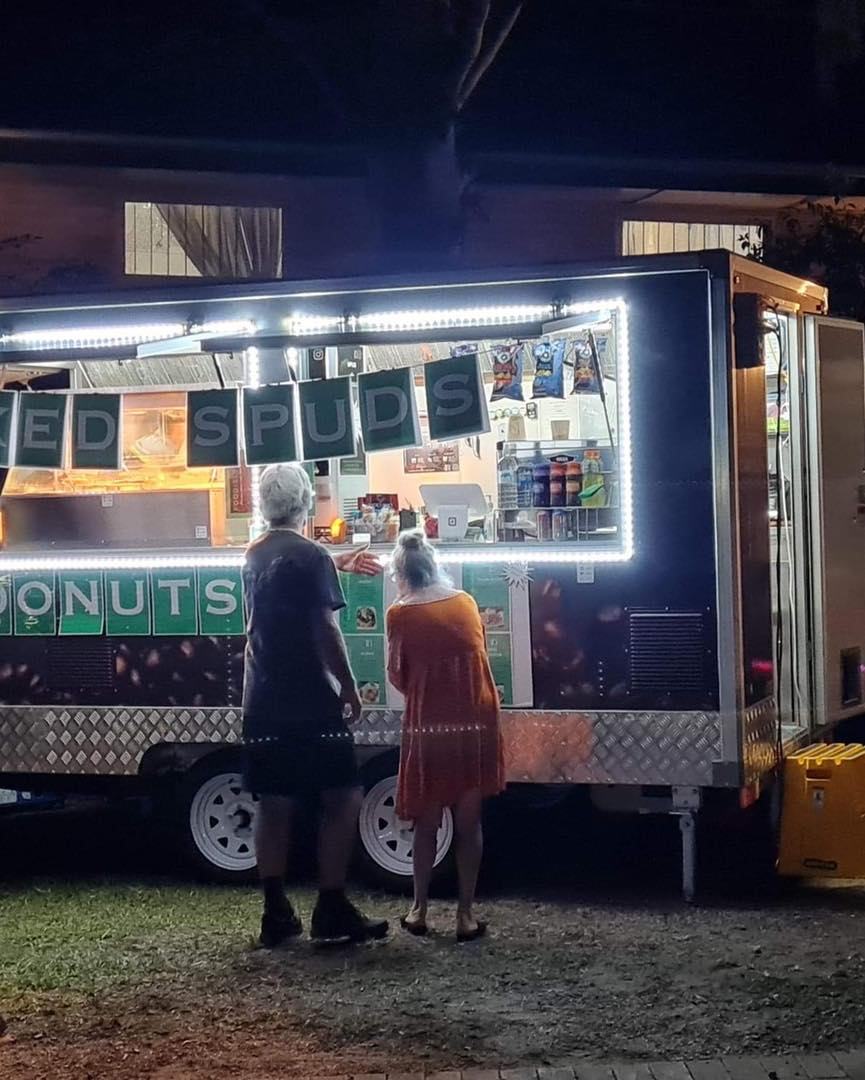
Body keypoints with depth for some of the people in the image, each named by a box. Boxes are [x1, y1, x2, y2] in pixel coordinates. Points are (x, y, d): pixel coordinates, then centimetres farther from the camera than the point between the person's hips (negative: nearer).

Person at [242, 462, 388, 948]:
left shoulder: (257, 556, 13)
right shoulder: (310, 556, -11)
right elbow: (326, 630, -15)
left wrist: (338, 563, 50)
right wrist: (349, 688, -6)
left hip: (264, 705, 7)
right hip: (311, 704, -7)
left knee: (275, 804, 8)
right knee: (344, 797, -1)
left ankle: (277, 915, 9)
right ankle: (332, 913, -4)